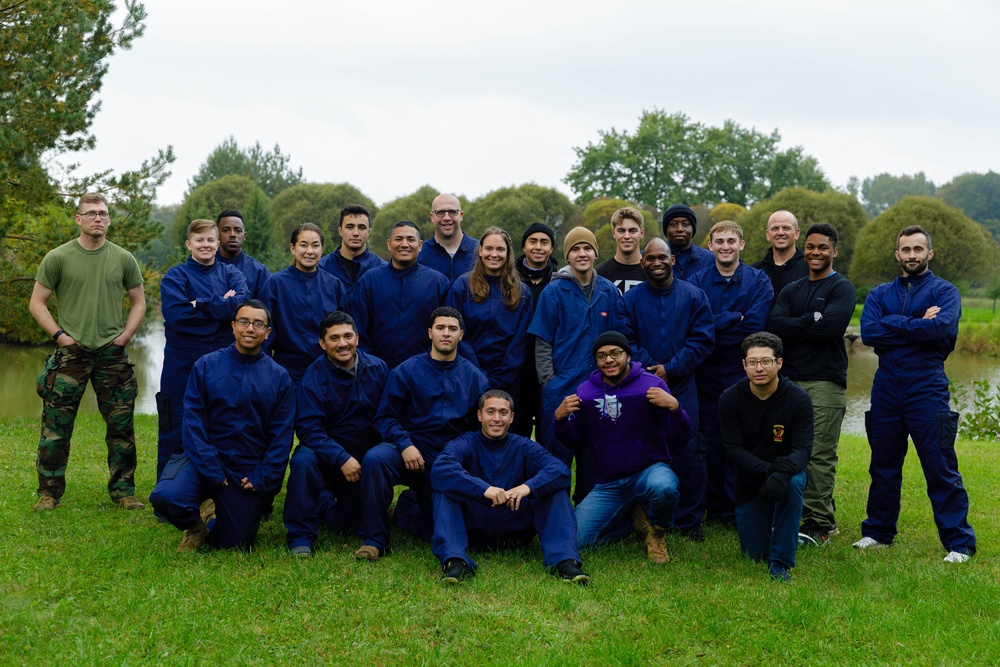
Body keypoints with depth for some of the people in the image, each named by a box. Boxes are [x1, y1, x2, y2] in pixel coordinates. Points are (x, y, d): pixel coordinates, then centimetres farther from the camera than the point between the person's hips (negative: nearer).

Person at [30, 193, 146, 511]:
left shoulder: (123, 259, 6)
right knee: (56, 427, 0)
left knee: (121, 427, 5)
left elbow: (139, 301, 14)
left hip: (113, 354, 2)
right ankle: (49, 492, 12)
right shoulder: (58, 258, -1)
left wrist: (125, 336, 2)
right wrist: (60, 335, -7)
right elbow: (37, 303, 3)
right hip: (71, 353, -2)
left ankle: (123, 490, 17)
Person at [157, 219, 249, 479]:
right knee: (175, 430, 2)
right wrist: (222, 306, -12)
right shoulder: (176, 276, 2)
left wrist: (202, 306, -16)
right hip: (183, 363, -2)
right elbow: (175, 314, -17)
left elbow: (243, 301, -12)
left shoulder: (231, 274, 9)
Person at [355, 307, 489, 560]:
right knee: (374, 459, -35)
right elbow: (386, 417, -2)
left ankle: (411, 504, 34)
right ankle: (374, 540, -20)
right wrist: (404, 445, -20)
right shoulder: (406, 371, 1)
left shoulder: (475, 378, 7)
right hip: (410, 452, -2)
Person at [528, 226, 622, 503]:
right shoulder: (554, 291, -4)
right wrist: (548, 381, -8)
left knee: (592, 456, 10)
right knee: (557, 453, 2)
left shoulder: (609, 292, 5)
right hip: (561, 387, -3)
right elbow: (542, 343, -3)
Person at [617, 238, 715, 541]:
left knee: (688, 452, -3)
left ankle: (689, 520, 8)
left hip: (682, 387, -1)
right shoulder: (630, 299, 8)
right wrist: (648, 368, -13)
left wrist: (670, 369, -10)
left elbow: (703, 340, -1)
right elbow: (626, 341, 1)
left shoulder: (694, 296, 6)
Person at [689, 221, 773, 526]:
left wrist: (715, 325, -11)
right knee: (712, 440, 5)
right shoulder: (698, 281, 5)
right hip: (707, 373, 1)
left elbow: (754, 327, -11)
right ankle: (715, 508, 15)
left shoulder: (758, 281, 2)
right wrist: (733, 318, -15)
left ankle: (736, 509, 9)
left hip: (743, 373, -1)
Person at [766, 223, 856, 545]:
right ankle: (803, 512, 16)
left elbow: (831, 326, -15)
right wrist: (812, 320, -7)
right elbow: (774, 325, 2)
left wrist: (793, 328, -4)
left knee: (820, 455, -8)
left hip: (826, 382, -5)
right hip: (790, 379, 6)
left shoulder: (842, 288, 3)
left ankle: (820, 523, -2)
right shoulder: (791, 290, 19)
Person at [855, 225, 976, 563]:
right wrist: (916, 325, -11)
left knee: (941, 469, -4)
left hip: (927, 390, -4)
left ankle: (959, 543, 2)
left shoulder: (945, 291, 2)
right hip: (886, 389, 4)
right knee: (883, 466, 12)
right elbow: (868, 332, -7)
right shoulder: (880, 294, 12)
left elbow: (941, 326, -19)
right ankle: (878, 532, 25)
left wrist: (894, 324, -9)